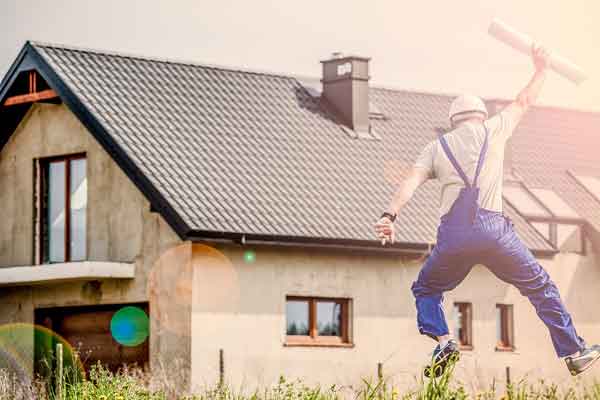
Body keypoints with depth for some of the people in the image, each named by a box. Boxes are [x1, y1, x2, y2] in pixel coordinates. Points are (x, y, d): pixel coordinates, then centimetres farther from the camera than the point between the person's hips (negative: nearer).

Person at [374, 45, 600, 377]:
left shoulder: (437, 147, 19)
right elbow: (524, 101, 31)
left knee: (425, 289, 22)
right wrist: (541, 70, 48)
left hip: (453, 234, 1)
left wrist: (389, 215, -8)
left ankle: (443, 340, -3)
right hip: (493, 228, -1)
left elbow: (411, 181, 3)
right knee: (541, 288, 12)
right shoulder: (492, 129, 16)